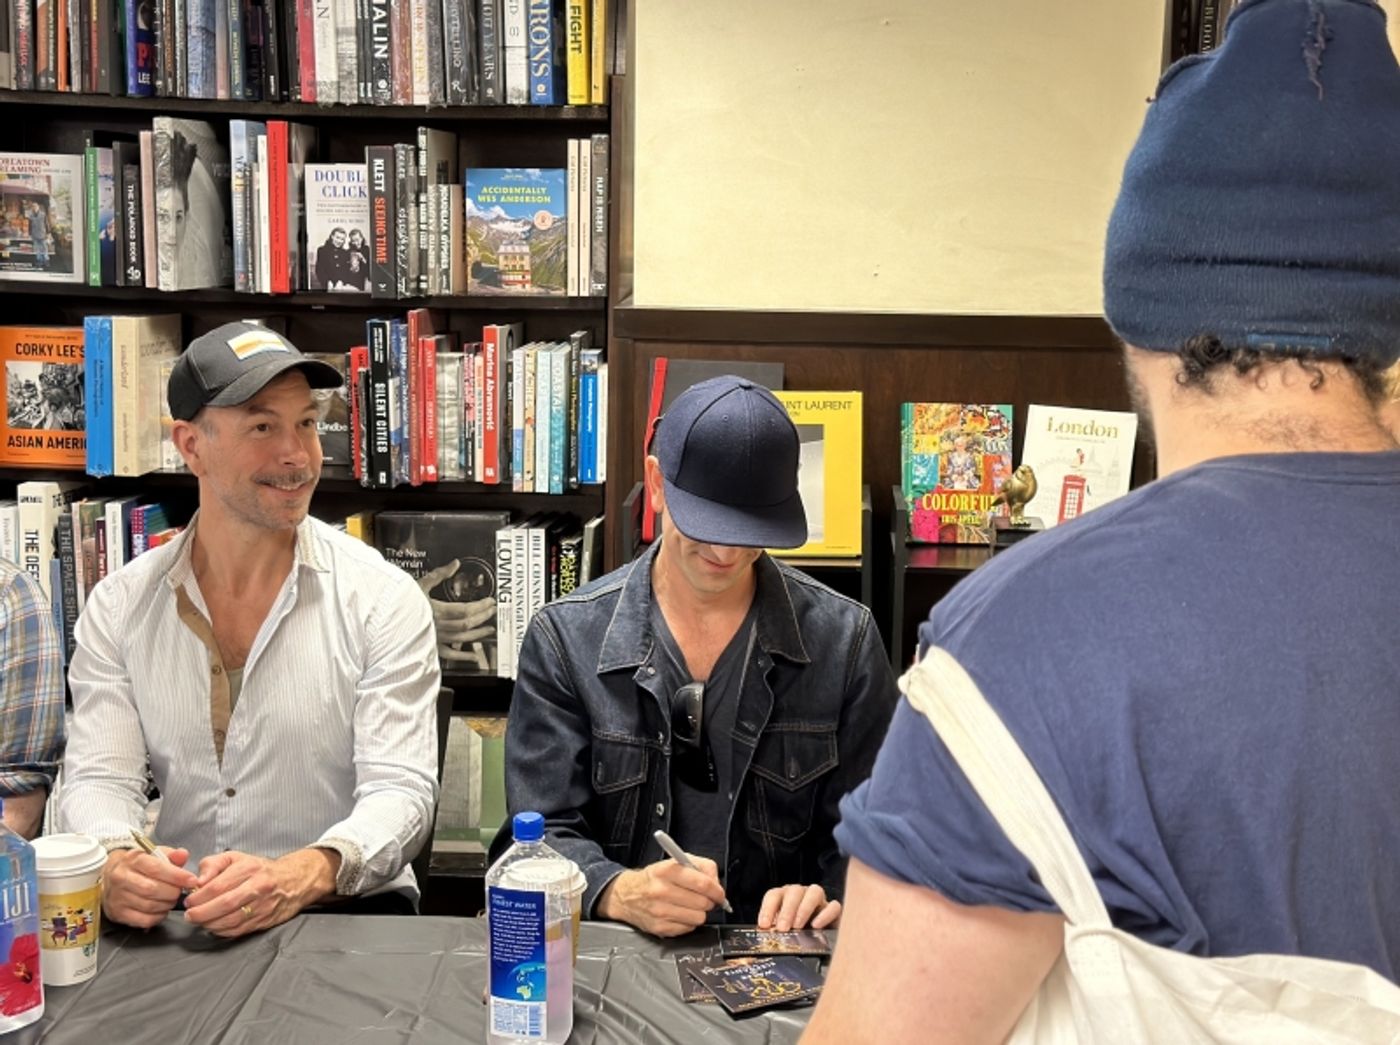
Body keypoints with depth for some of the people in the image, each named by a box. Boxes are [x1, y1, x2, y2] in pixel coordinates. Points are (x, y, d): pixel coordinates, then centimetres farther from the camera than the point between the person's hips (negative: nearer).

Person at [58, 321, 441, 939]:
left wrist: (304, 875, -31)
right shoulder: (118, 607, 6)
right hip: (175, 919, 2)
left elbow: (400, 789, -10)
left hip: (343, 911, -1)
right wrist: (113, 861, -24)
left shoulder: (384, 600, -3)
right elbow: (99, 778, 1)